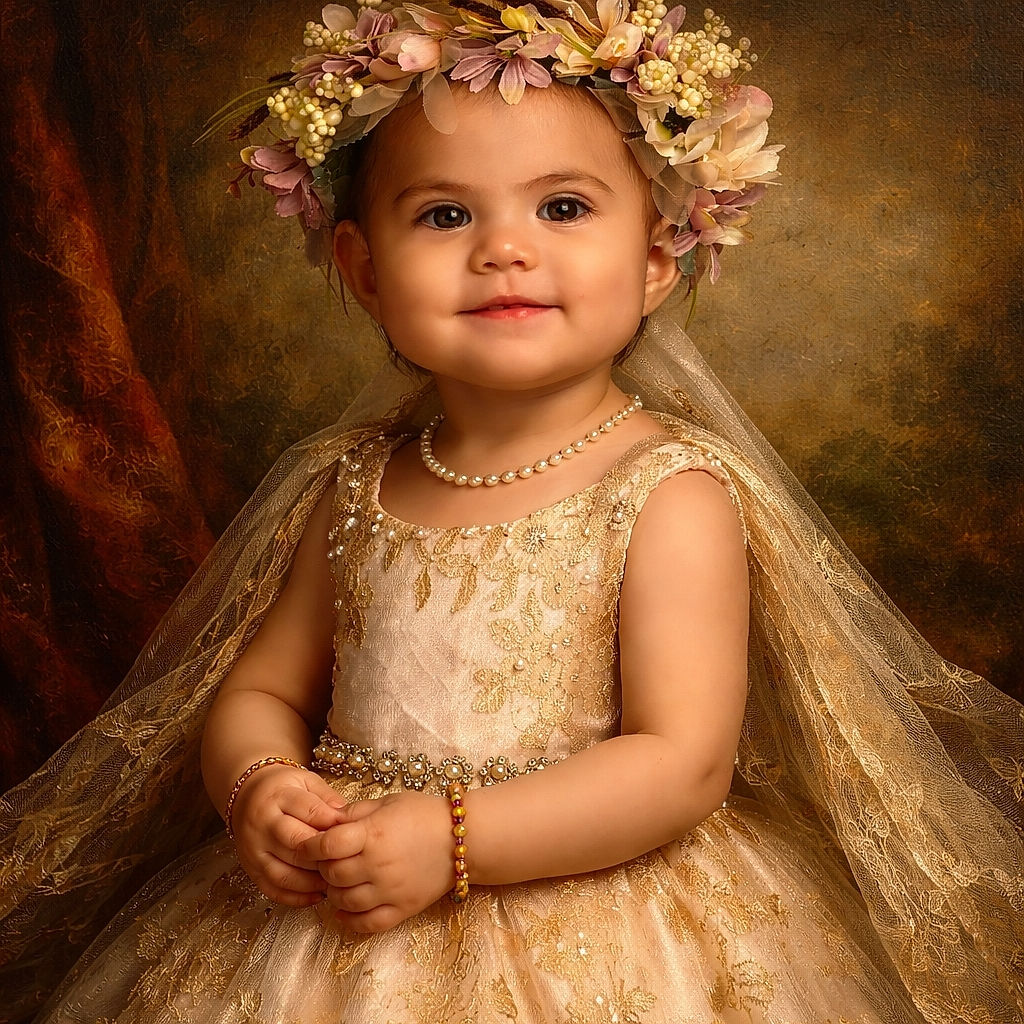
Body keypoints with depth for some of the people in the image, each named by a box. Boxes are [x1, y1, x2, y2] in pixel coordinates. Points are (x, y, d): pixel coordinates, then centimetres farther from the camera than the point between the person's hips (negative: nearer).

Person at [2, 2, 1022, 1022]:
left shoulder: (670, 495, -14)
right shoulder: (354, 487, 1)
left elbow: (685, 766, -19)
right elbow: (261, 688, 8)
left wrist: (452, 839, -25)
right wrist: (258, 786, -13)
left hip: (589, 938, -3)